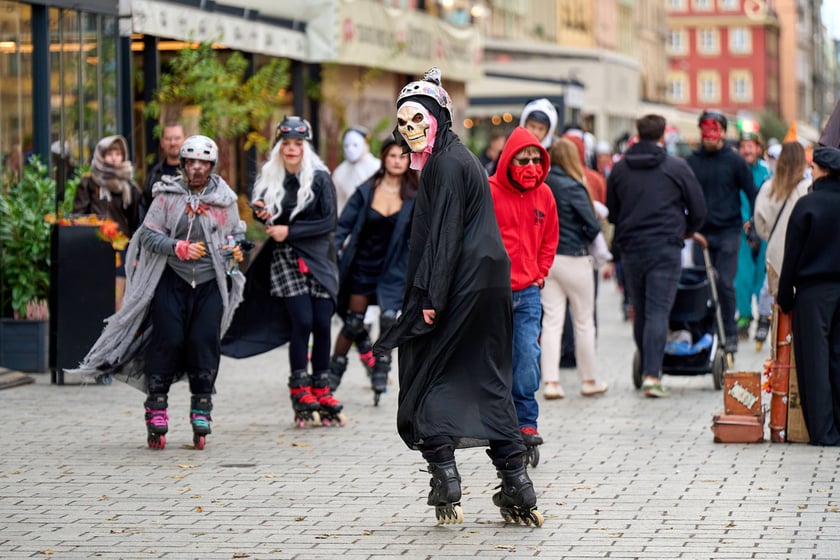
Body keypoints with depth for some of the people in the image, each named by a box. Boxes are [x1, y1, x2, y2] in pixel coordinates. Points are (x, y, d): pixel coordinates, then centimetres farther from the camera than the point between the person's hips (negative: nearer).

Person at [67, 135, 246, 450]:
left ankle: (201, 409, 5)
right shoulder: (167, 195, 1)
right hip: (172, 279, -1)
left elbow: (236, 234, 17)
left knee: (204, 342, -5)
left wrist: (234, 248, -6)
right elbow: (149, 235, -3)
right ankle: (156, 407, 1)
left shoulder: (225, 199, 7)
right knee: (167, 340, -7)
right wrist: (179, 248, -18)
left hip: (211, 283, 1)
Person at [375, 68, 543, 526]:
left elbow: (445, 233, -18)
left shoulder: (445, 163, -11)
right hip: (489, 284, 9)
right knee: (488, 381, 10)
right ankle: (517, 485, 8)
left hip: (460, 286, -9)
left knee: (425, 379, 0)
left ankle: (446, 483, -4)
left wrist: (431, 297, -20)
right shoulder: (458, 156, 18)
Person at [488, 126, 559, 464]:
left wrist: (539, 274, 10)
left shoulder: (544, 194, 7)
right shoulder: (488, 192, -8)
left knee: (528, 361, -3)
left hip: (528, 292, 3)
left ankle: (526, 425, 7)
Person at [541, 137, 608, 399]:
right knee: (584, 322, 9)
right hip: (573, 259, -5)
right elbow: (593, 225, -13)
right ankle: (588, 380, 18)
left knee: (551, 322, 5)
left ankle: (551, 382, -1)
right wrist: (584, 238, 6)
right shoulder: (573, 188, -14)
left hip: (545, 258, 5)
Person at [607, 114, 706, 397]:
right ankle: (652, 374, -16)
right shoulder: (677, 167, -2)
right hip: (665, 247, -3)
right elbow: (698, 210, 2)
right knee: (658, 311, -7)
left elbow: (611, 212, 15)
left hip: (630, 248, 3)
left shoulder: (619, 169, 7)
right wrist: (686, 231, 22)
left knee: (640, 312, 13)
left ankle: (648, 369, 19)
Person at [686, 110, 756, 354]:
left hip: (729, 231, -2)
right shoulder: (692, 161, 6)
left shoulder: (734, 160, 1)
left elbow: (752, 193, 5)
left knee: (725, 284, -8)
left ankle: (730, 335, 1)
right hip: (702, 232, 3)